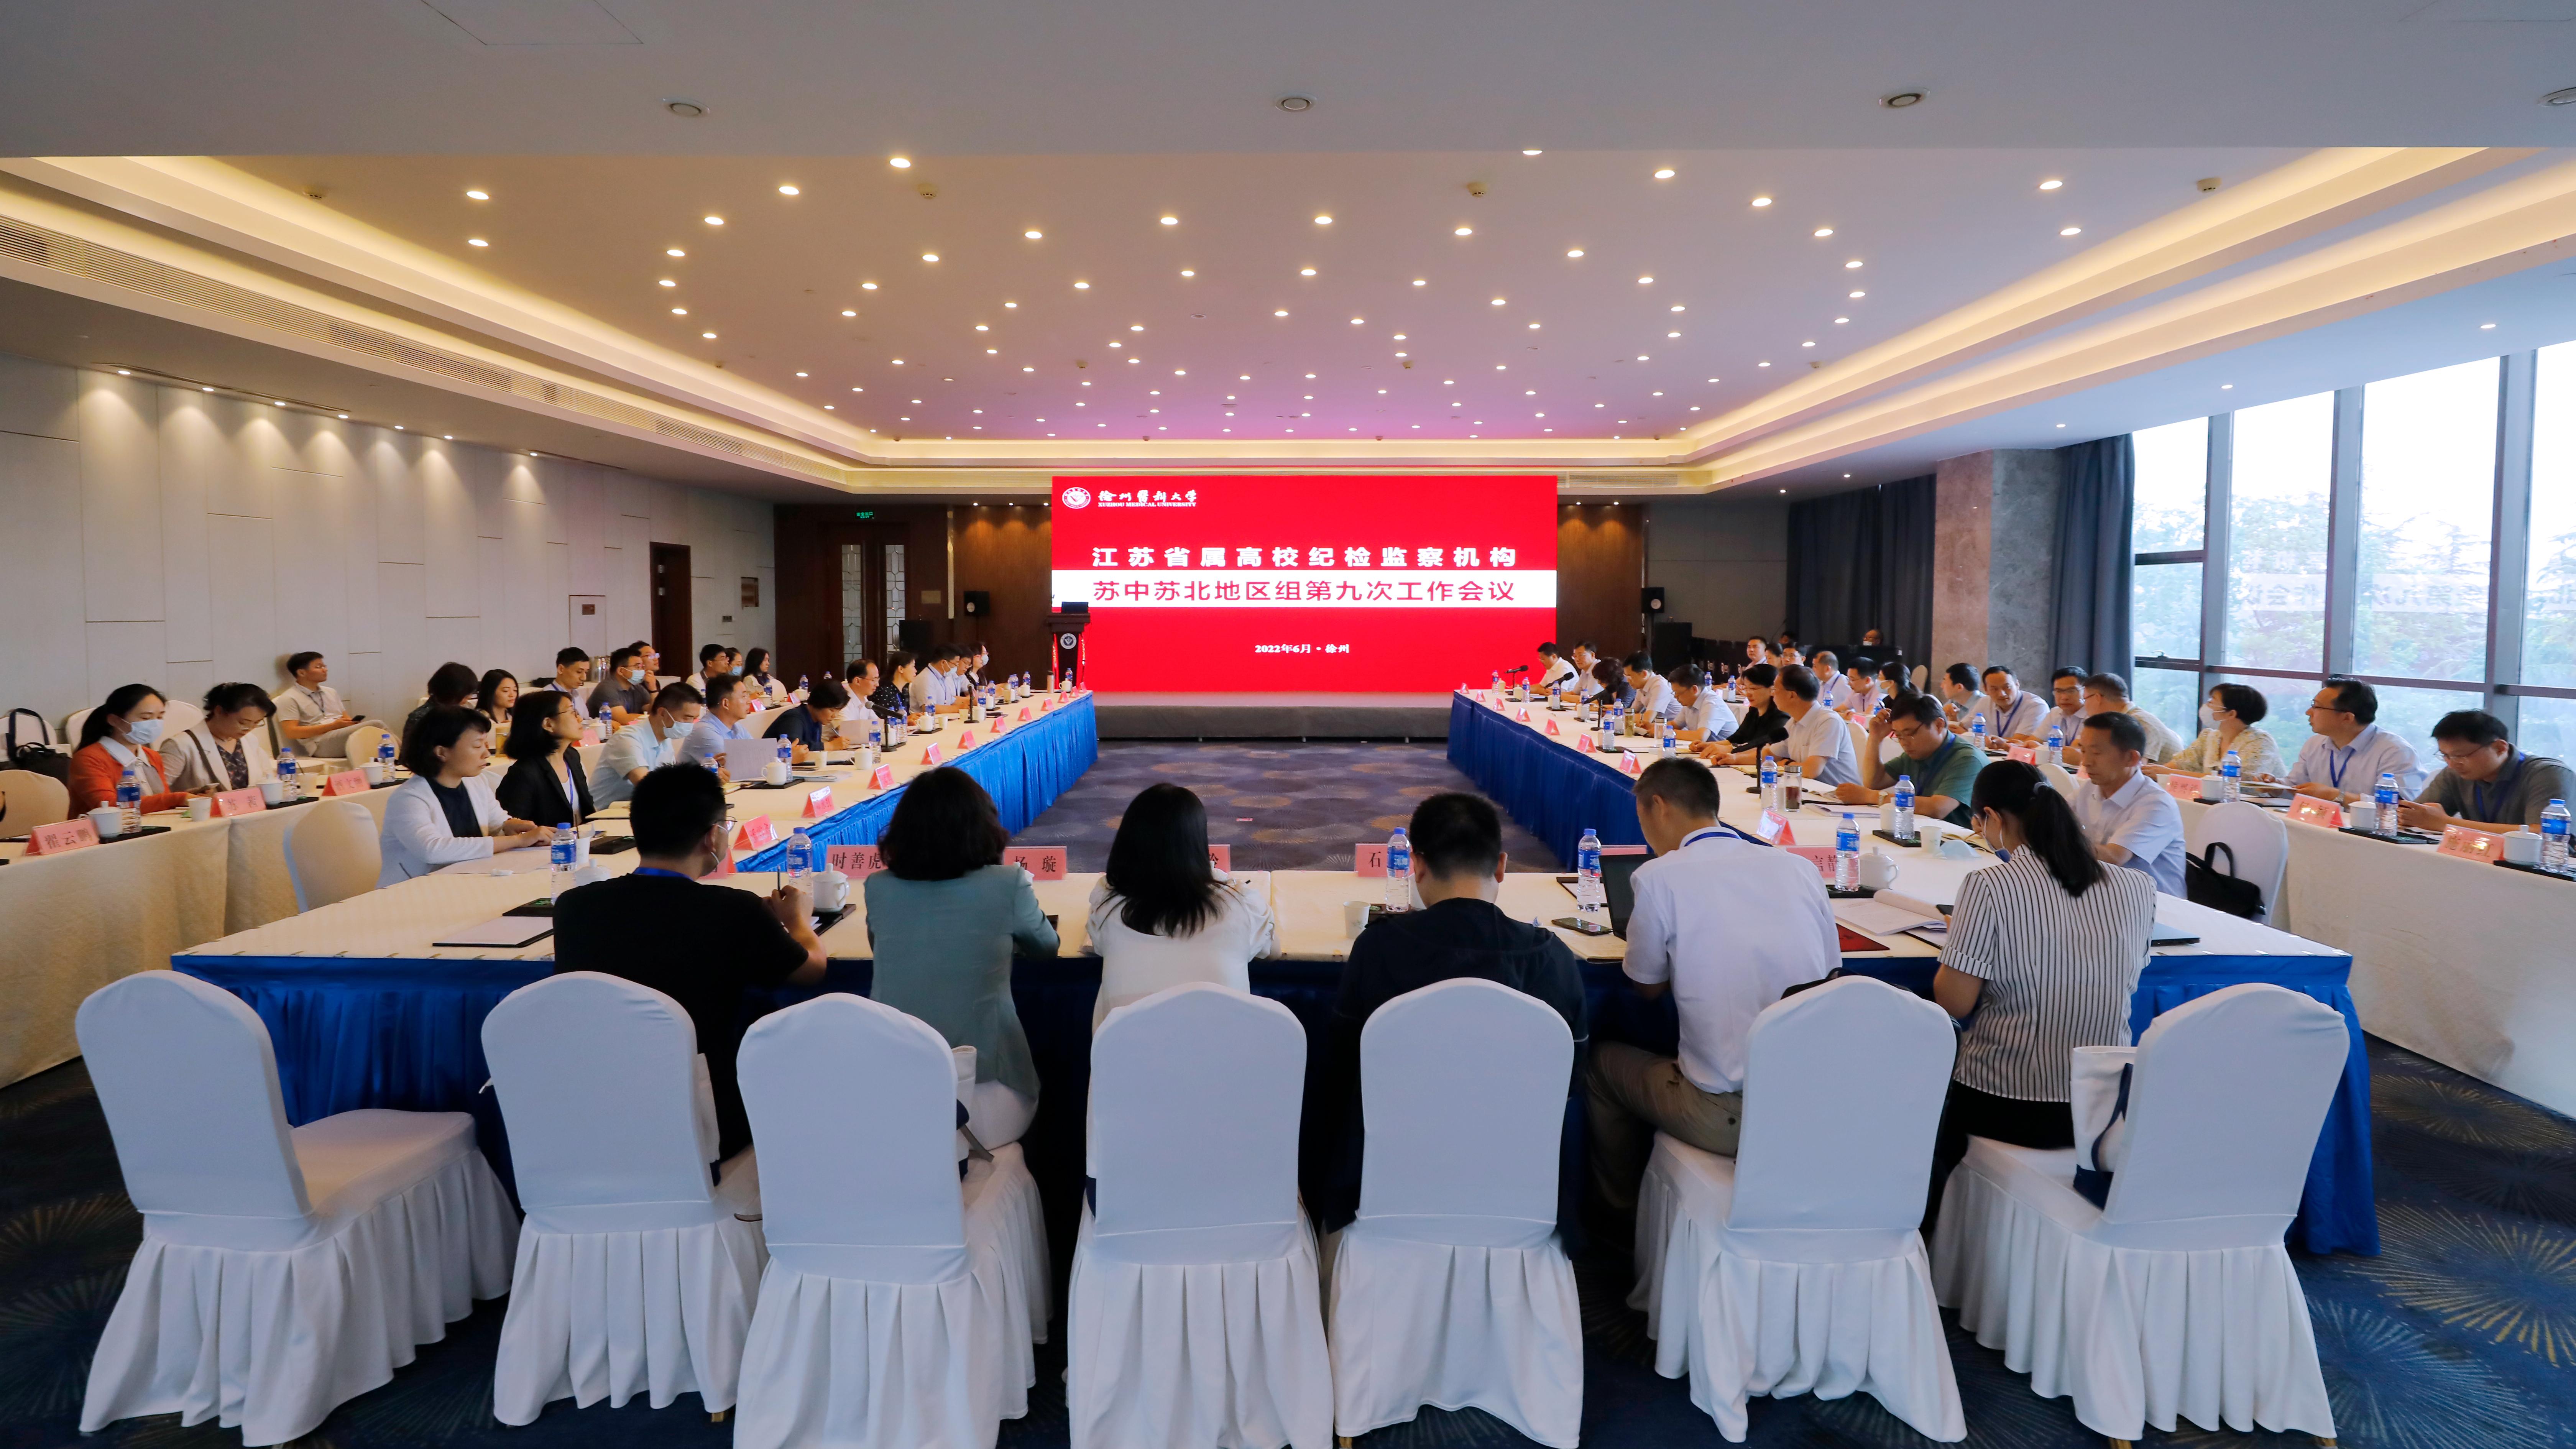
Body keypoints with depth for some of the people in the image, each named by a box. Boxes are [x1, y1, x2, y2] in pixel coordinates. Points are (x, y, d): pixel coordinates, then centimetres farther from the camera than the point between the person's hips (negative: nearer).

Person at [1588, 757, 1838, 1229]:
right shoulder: (1801, 868, 3)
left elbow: (1647, 987, 4)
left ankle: (1622, 1214, 37)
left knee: (1603, 1062, 22)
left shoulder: (1659, 877, -10)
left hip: (1727, 1118, -5)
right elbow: (1831, 973, 14)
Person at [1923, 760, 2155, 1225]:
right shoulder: (2137, 889, -3)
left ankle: (1929, 1226, 44)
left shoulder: (1989, 887, -18)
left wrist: (1959, 935, 3)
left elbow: (1954, 1003, -15)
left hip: (2009, 1110, -5)